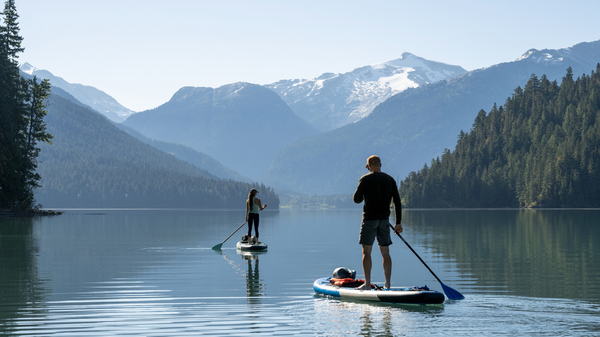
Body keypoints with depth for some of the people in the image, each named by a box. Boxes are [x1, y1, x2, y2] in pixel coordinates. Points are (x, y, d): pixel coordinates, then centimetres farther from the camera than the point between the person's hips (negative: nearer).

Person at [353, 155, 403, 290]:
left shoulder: (366, 179, -6)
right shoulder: (390, 180, 7)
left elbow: (356, 199, -5)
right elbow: (397, 202, 7)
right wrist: (398, 222, 11)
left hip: (369, 218, -4)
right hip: (384, 219, 4)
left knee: (366, 252, -2)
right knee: (385, 252, 9)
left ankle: (367, 284, -8)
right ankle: (387, 285, 9)